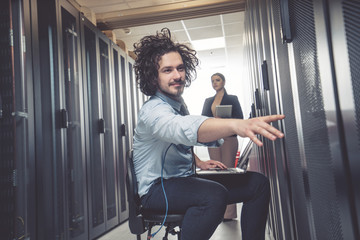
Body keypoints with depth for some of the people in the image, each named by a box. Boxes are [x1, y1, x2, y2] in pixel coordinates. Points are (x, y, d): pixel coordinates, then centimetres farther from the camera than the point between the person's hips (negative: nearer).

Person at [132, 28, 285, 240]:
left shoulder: (178, 102, 8)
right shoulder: (153, 111, -21)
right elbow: (185, 128, -46)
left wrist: (198, 162, 11)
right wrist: (236, 125, -62)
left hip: (184, 180, 8)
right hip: (157, 189, -8)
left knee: (258, 183, -7)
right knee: (214, 195, -39)